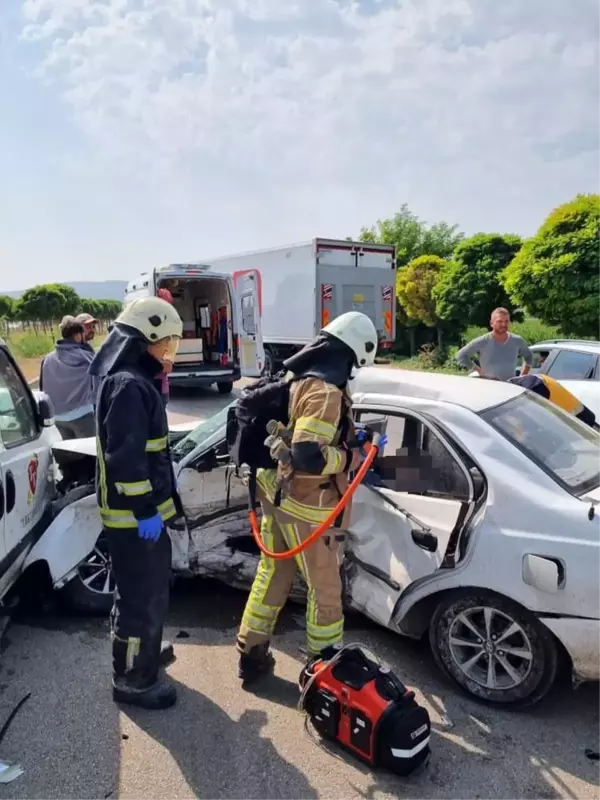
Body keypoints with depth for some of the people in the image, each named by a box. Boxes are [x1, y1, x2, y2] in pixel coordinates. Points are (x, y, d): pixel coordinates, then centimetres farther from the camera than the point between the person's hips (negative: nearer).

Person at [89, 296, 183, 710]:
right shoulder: (128, 385, -22)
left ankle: (145, 650, 44)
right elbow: (125, 457, -27)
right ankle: (133, 679, 20)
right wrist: (144, 510, -22)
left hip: (144, 509, 11)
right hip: (134, 515, -11)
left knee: (151, 588, 25)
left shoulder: (133, 379, 12)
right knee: (143, 597, 3)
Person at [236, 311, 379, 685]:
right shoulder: (326, 391, -25)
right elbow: (308, 457, -32)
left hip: (279, 495, 9)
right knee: (326, 590, 10)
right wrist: (349, 457, -15)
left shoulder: (298, 378, 6)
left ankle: (252, 655, 35)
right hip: (308, 506, -9)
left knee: (272, 576, 21)